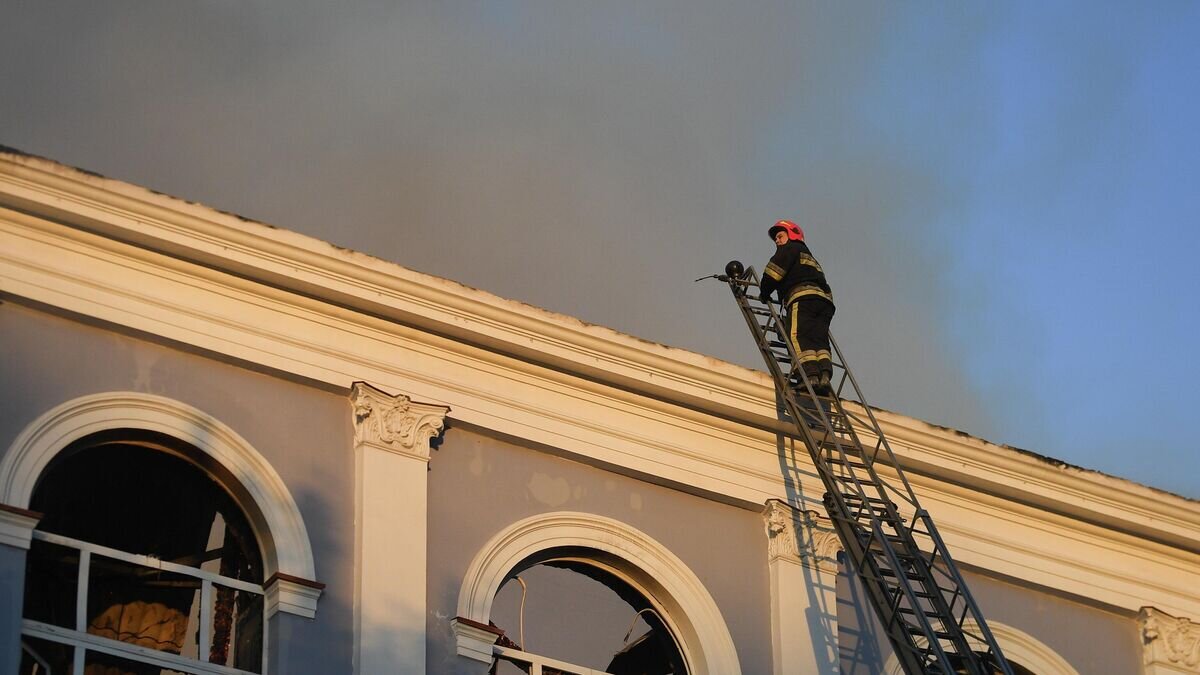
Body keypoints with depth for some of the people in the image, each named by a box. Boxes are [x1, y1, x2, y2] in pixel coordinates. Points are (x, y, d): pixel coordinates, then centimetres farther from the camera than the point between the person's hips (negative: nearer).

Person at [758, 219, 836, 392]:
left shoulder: (790, 249, 17)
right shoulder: (812, 258, 41)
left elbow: (774, 271, 3)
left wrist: (764, 293, 15)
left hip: (803, 296, -8)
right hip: (825, 300, 8)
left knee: (799, 337, -19)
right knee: (819, 340, -5)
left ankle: (811, 373, -37)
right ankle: (825, 374, -27)